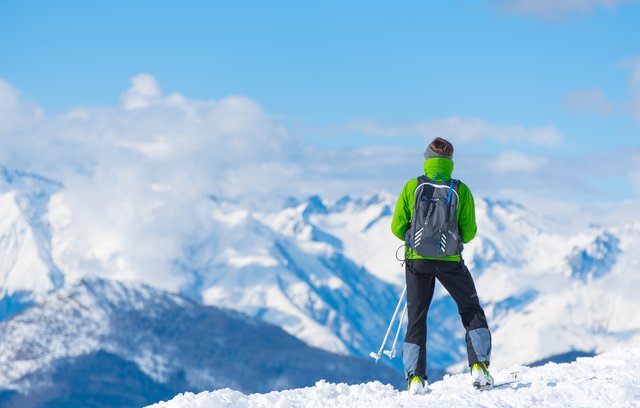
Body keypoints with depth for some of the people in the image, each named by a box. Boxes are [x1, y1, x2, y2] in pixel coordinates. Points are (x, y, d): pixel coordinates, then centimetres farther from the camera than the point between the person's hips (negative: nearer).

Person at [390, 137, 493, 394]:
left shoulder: (412, 187, -3)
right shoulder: (460, 190, -4)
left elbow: (397, 228, -1)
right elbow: (469, 233, 0)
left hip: (417, 259, 1)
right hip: (450, 261, -1)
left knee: (416, 317, 11)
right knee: (472, 312, 15)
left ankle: (415, 377, 4)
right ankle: (479, 367, 3)